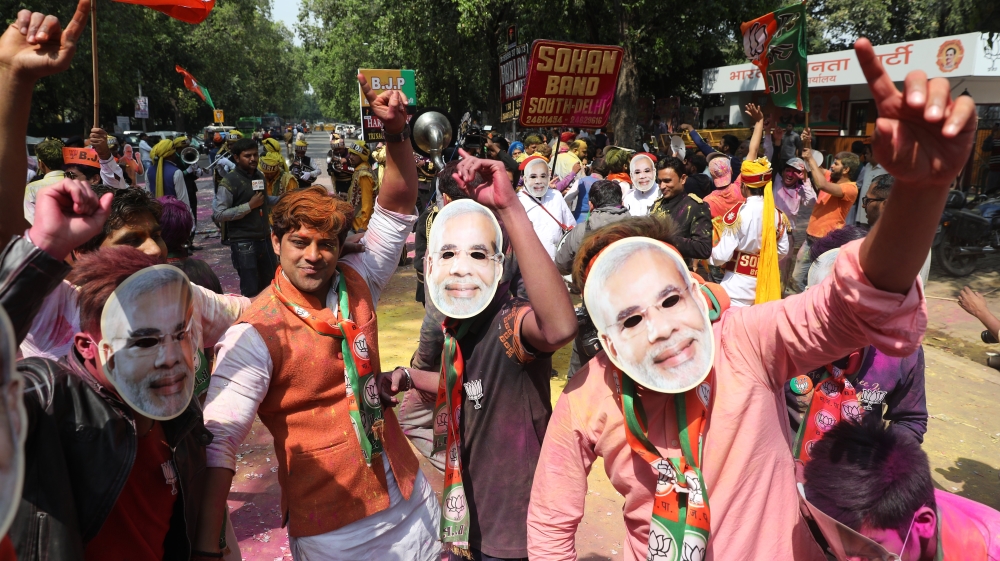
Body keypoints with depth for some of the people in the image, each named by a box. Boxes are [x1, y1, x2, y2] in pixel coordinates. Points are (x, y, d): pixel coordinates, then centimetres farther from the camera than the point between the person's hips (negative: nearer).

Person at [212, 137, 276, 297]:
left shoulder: (260, 176, 9)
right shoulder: (229, 182, -13)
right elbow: (218, 214, -19)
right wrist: (249, 206, -21)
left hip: (264, 239, 7)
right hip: (243, 243, -7)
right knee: (251, 290, 0)